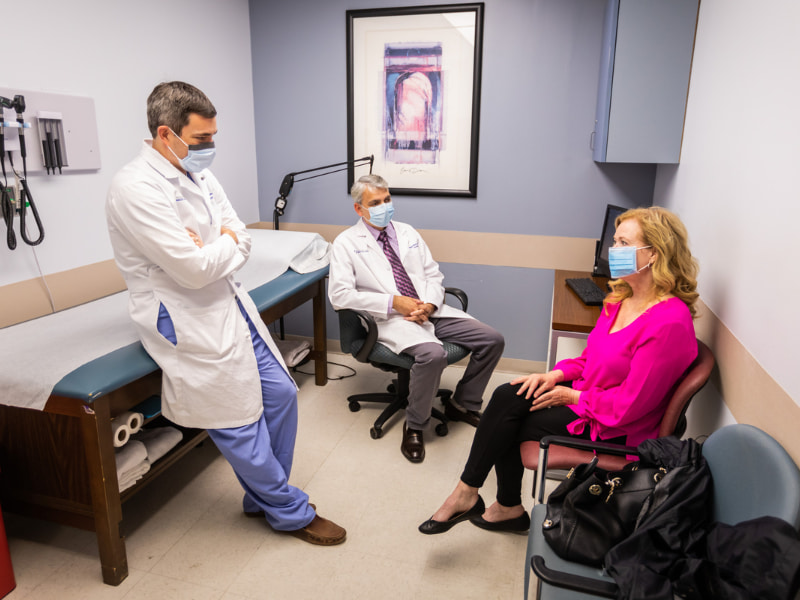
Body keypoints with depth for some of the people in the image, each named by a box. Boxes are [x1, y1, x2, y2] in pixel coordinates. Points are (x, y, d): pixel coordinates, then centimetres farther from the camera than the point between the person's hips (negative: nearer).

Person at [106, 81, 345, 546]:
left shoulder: (200, 175, 8)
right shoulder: (136, 188, -19)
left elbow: (242, 242, 5)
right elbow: (193, 270, -24)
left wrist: (213, 248, -16)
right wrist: (228, 244, -6)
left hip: (231, 305, 9)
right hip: (189, 322, -9)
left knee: (280, 394, 12)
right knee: (239, 424, 2)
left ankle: (263, 497, 33)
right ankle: (292, 512, 22)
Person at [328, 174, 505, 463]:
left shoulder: (407, 232, 18)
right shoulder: (347, 242, 2)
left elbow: (433, 275, 16)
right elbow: (339, 295, -10)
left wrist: (429, 304, -7)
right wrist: (393, 302, -16)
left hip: (429, 310, 6)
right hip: (391, 319, -6)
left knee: (493, 340, -6)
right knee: (433, 354, -35)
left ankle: (463, 405, 16)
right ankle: (414, 426, -10)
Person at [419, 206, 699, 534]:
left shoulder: (669, 323, -25)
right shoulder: (622, 298, 3)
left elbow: (628, 406, -23)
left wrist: (571, 395, -12)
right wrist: (555, 375, -3)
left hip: (613, 430, -7)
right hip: (584, 399, 8)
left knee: (506, 424, -11)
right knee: (507, 396, -12)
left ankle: (467, 494, 13)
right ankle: (508, 508, 3)